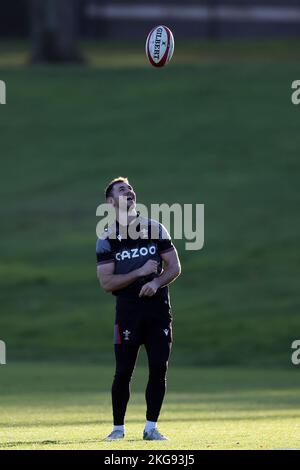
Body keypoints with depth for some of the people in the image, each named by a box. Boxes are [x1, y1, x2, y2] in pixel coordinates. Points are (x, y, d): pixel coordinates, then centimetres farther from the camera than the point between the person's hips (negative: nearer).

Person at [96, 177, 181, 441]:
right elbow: (106, 283, -5)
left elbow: (174, 267, 7)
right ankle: (118, 427, 10)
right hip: (128, 310, -2)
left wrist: (156, 282, -13)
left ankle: (151, 427, 7)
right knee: (124, 371, -2)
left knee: (159, 369, -2)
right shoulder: (107, 239, 0)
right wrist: (140, 273, -13)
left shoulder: (155, 229, 7)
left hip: (158, 307, 2)